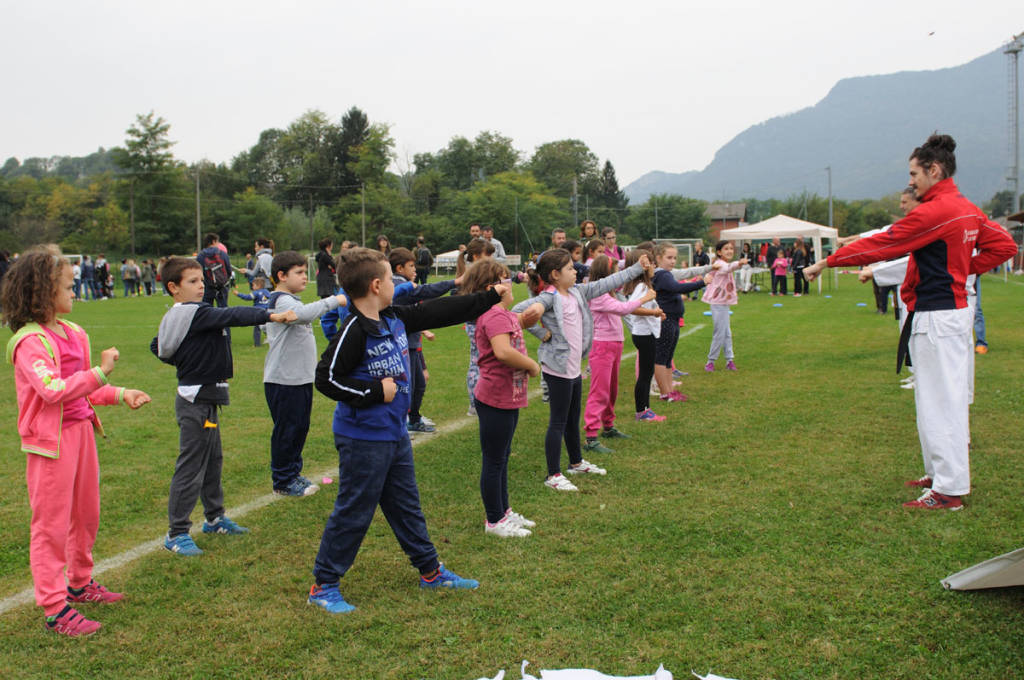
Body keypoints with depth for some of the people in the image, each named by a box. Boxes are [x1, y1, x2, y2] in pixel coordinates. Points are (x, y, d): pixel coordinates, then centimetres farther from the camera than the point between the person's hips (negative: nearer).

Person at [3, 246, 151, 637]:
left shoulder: (72, 333, 10)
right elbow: (52, 389, -30)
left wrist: (120, 395, 7)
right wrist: (100, 372, -29)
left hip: (81, 431, 9)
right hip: (51, 440, -9)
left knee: (86, 515, 19)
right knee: (51, 523, -1)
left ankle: (79, 584, 37)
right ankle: (55, 609, 7)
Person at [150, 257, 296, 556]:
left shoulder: (174, 318, 9)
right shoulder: (193, 313, -19)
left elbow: (157, 346, 19)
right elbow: (232, 316, -29)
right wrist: (272, 316, -34)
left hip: (204, 399, 10)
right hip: (197, 400, -10)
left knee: (213, 459, 20)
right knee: (191, 466, -3)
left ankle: (214, 517, 34)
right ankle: (176, 533, 5)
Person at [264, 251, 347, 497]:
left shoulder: (291, 300, 17)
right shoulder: (281, 301, -15)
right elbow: (303, 313, -35)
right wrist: (334, 300, -28)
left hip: (301, 378, 10)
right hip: (283, 379, -10)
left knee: (300, 428, 16)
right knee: (286, 430, 0)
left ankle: (293, 473, 28)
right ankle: (283, 481, 10)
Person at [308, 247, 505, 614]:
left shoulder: (395, 318, 4)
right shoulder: (354, 331, -21)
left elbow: (437, 312, 12)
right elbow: (326, 378, -22)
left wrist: (490, 297, 17)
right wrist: (374, 392, -20)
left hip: (395, 434, 9)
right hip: (363, 439, -9)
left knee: (406, 506, 20)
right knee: (353, 513, 1)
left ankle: (431, 570, 34)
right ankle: (323, 586, 15)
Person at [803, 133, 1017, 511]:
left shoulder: (934, 212, -19)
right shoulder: (968, 209, 10)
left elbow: (881, 245, -17)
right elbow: (1003, 244, 17)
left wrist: (827, 262, -10)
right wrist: (964, 268, 10)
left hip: (936, 316, -10)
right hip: (955, 307, 10)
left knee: (939, 400, -5)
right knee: (945, 397, 17)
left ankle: (949, 490, 1)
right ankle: (943, 474, 29)